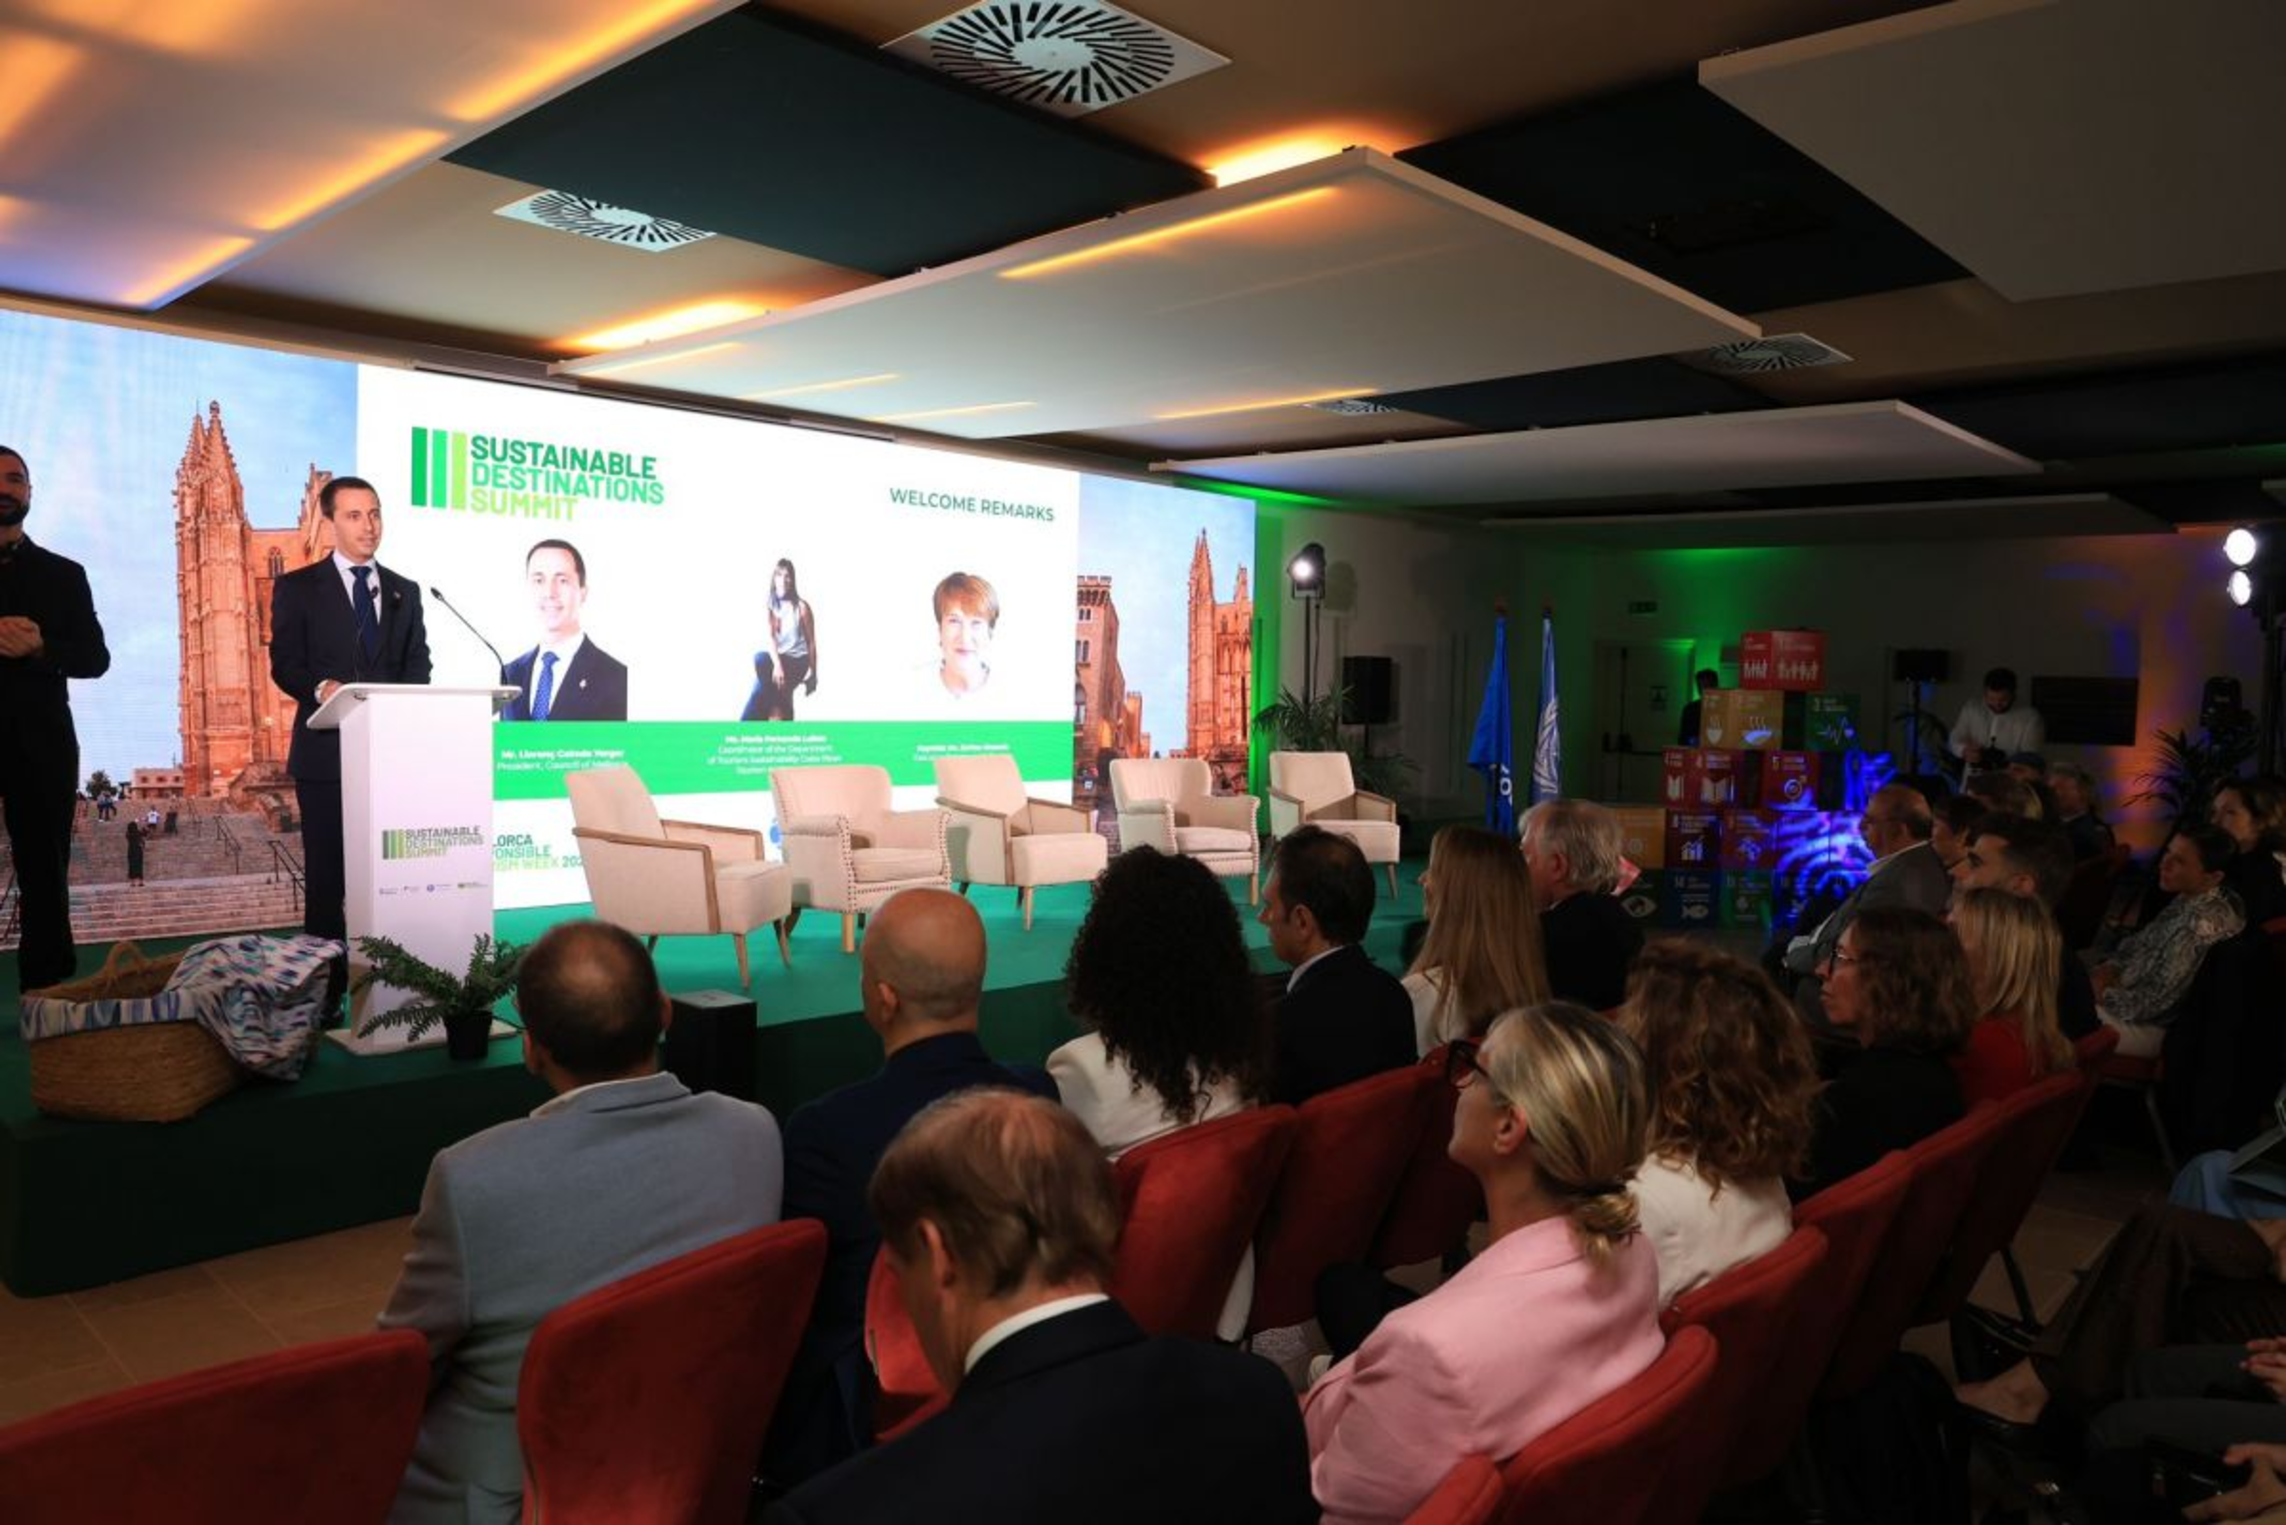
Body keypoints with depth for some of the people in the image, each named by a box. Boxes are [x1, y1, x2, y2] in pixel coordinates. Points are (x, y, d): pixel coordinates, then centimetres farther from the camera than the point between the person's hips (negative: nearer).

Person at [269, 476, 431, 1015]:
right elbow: (284, 664, -1)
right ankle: (325, 987, 5)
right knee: (327, 873, 0)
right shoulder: (297, 588, 7)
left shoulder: (404, 592, 17)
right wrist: (322, 687, -22)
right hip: (327, 750, -2)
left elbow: (418, 667, 12)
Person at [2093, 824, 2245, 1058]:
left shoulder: (2202, 924, -30)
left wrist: (2103, 994, -12)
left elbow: (2152, 1002, -27)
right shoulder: (2189, 897, -1)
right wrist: (2110, 968, -2)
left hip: (2152, 1027, -9)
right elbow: (2142, 941, 14)